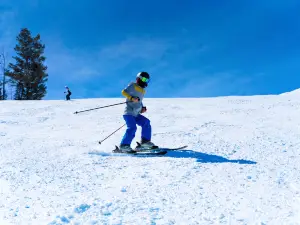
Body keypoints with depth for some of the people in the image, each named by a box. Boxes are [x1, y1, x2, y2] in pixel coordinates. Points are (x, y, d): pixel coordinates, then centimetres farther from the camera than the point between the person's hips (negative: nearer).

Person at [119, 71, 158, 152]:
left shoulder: (143, 91, 22)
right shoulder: (132, 85, 0)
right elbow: (124, 92, -12)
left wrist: (142, 108, 13)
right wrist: (132, 98, -26)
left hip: (136, 114, 9)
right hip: (129, 113, -8)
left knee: (146, 123, 2)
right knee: (132, 128, -23)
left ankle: (145, 142, 7)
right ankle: (124, 145, -21)